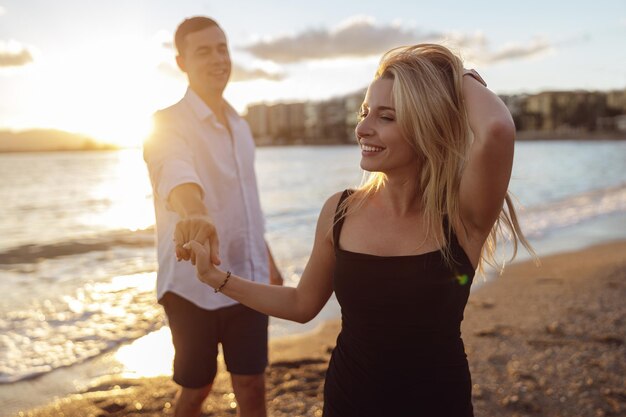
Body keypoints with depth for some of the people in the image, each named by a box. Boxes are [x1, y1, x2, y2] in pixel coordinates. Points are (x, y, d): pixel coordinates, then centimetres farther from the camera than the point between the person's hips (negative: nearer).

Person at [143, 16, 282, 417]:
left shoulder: (241, 126, 9)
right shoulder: (167, 124, -14)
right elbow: (177, 173, -38)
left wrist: (269, 261, 21)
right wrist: (194, 215, -59)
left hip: (247, 279, 5)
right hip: (194, 284, -5)